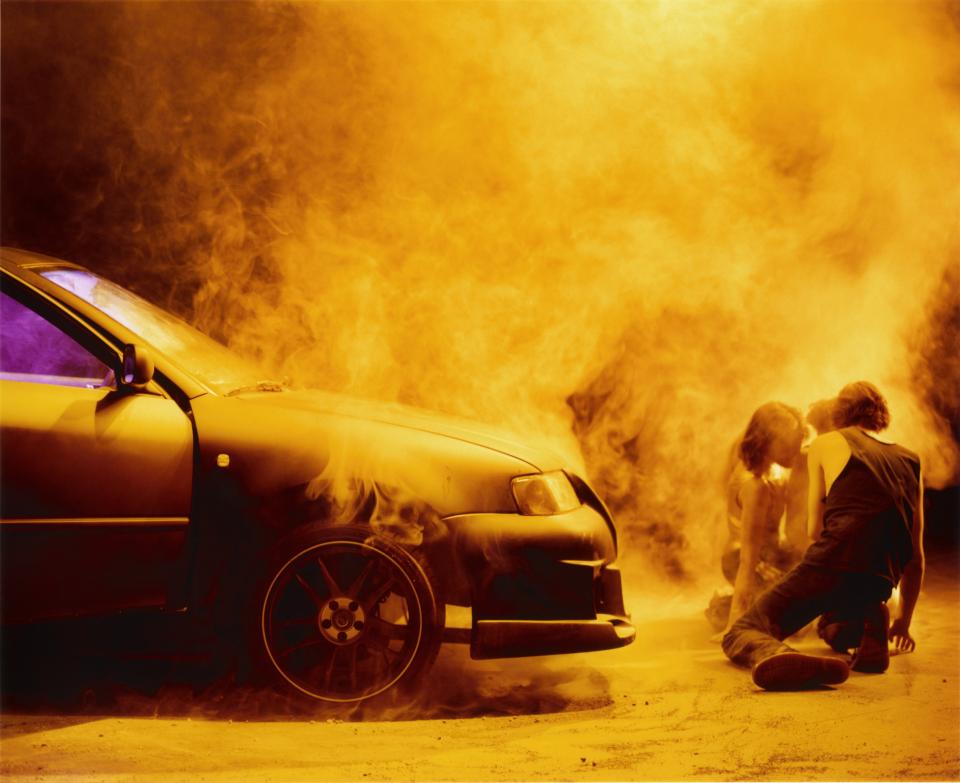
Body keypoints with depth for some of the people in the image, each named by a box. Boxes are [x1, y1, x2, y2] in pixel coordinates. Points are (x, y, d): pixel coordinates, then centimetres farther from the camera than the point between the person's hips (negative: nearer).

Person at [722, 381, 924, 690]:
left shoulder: (825, 445, 15)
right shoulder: (912, 462, 24)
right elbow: (916, 555, 24)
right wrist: (904, 621, 35)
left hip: (831, 565, -4)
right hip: (878, 584, 4)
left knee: (740, 634, 1)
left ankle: (773, 656, -37)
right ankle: (872, 626, 5)